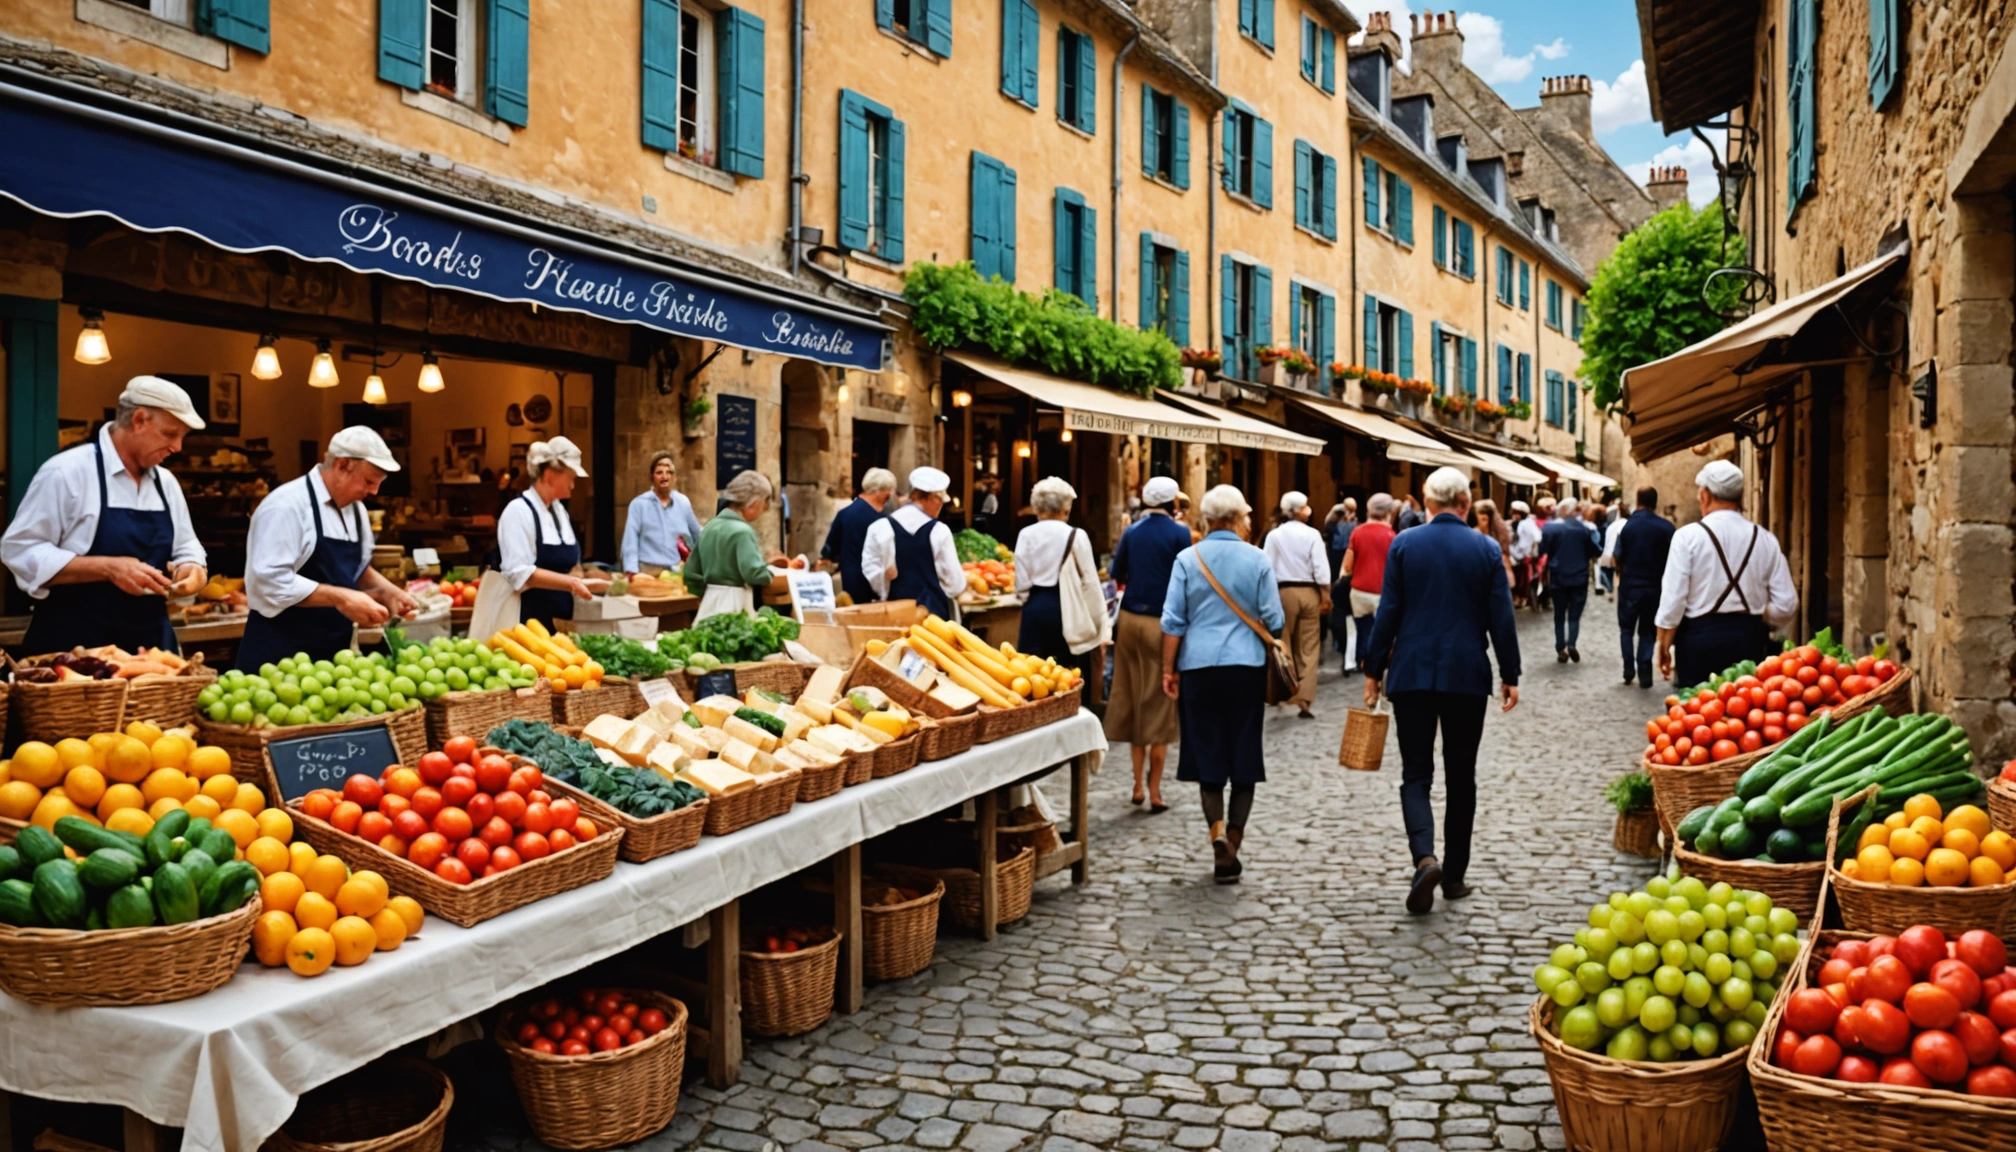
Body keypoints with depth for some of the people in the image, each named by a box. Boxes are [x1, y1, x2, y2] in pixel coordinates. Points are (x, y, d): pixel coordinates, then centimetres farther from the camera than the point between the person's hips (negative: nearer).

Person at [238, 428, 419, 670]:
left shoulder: (356, 509, 9)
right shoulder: (287, 506, -16)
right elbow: (270, 582, -23)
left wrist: (387, 591, 3)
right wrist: (339, 598, -25)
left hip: (332, 654, 7)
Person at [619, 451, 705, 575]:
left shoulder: (683, 503, 10)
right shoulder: (639, 504, 0)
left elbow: (697, 536, 21)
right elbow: (630, 540, -5)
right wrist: (632, 571, -15)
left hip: (678, 571, 3)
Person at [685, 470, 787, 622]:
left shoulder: (710, 526, 10)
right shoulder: (742, 531, -14)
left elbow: (691, 572, 15)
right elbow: (755, 573, -24)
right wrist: (770, 573, -4)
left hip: (709, 603, 9)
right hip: (734, 604, -8)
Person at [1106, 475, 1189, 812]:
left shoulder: (1132, 532, 5)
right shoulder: (1179, 532, -7)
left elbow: (1117, 576, 12)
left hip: (1131, 618, 4)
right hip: (1162, 622, -4)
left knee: (1133, 699, 12)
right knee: (1160, 703, 2)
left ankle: (1138, 785, 17)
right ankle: (1154, 791, 2)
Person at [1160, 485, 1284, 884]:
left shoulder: (1187, 559, -2)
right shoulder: (1256, 559, -2)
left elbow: (1173, 621, -2)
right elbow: (1273, 620, 0)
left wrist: (1168, 668, 5)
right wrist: (1274, 655, 19)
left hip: (1198, 667, 0)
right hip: (1246, 667, 0)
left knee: (1207, 755, 9)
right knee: (1243, 757, 8)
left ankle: (1217, 832, -9)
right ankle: (1231, 846, 9)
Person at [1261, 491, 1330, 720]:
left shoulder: (1274, 535, -3)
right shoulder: (1312, 534, -5)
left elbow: (1268, 569, -4)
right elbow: (1321, 568, -8)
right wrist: (1325, 596, -1)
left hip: (1283, 591, 0)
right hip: (1309, 591, 0)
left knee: (1283, 646, 10)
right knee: (1308, 649, 6)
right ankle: (1304, 701, 3)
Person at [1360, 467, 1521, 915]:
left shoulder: (1404, 545, -3)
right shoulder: (1486, 549, -1)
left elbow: (1388, 613, -3)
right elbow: (1501, 618, -1)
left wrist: (1374, 670, 5)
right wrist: (1509, 675, 8)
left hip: (1412, 674, -1)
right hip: (1467, 676, 1)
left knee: (1416, 773, 4)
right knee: (1460, 776, 12)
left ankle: (1425, 858, -19)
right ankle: (1454, 875, 19)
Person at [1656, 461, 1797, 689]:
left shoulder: (1689, 536, -7)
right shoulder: (1765, 539, 3)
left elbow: (1672, 601, -10)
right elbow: (1786, 605, 2)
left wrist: (1664, 647, 1)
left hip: (1700, 637, -3)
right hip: (1749, 638, 3)